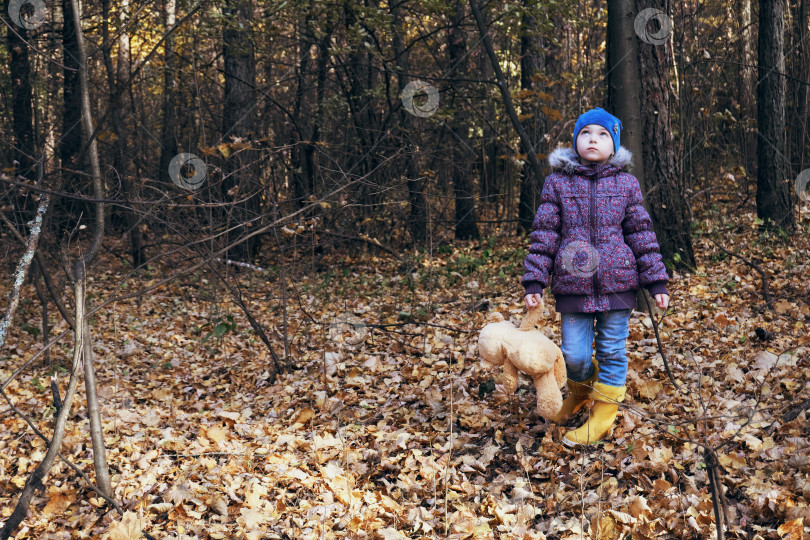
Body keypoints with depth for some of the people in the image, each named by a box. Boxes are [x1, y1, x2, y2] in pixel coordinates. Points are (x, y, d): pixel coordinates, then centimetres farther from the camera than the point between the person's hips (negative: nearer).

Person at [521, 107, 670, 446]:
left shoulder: (626, 184, 6)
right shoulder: (557, 184, 3)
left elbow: (641, 234, 7)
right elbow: (544, 235, 2)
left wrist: (656, 282, 4)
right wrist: (534, 282, -4)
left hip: (617, 283, 1)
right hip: (573, 283, 0)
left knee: (612, 351, 6)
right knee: (574, 355, 2)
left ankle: (603, 414, 21)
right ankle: (579, 392, 35)